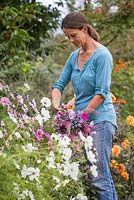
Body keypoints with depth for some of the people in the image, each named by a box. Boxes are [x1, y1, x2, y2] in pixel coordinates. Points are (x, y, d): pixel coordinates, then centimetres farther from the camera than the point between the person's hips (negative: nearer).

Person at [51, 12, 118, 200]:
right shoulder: (74, 56, 13)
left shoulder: (102, 55, -9)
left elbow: (102, 92, -13)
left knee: (99, 175, -13)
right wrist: (56, 105, -5)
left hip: (100, 119, -7)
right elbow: (60, 83, 15)